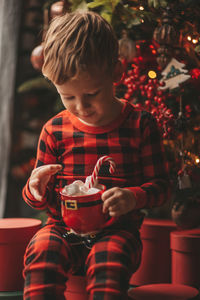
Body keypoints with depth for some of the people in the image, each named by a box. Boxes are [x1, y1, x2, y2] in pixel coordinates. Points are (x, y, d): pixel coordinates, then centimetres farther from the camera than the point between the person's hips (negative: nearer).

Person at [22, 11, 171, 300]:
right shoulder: (55, 130, 6)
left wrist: (133, 198, -19)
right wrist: (36, 189, -12)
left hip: (117, 229, -2)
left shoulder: (140, 124, 1)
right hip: (63, 227, 2)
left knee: (107, 265, -34)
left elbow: (160, 185, 3)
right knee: (40, 254, -30)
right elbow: (41, 199, 14)